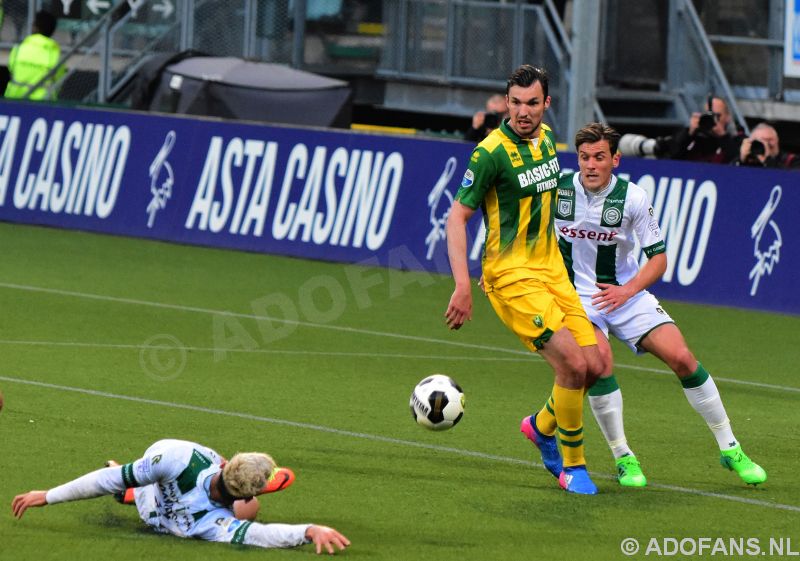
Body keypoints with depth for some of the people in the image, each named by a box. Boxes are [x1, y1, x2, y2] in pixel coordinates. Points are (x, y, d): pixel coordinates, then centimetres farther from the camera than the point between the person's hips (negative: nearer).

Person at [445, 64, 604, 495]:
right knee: (573, 365, -17)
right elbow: (457, 216, -14)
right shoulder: (491, 151, -16)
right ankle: (573, 467, 0)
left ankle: (542, 426, 28)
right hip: (512, 277, -7)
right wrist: (463, 286, -20)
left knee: (593, 365, 0)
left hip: (551, 269, 7)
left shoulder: (546, 138, 6)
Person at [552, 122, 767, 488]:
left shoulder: (633, 197, -12)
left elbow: (658, 258, -7)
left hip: (626, 293, 1)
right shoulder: (558, 189, -10)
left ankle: (729, 449, 3)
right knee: (600, 358, -29)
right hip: (576, 295, -1)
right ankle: (623, 458, -13)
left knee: (681, 357, -12)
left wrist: (627, 290, -22)